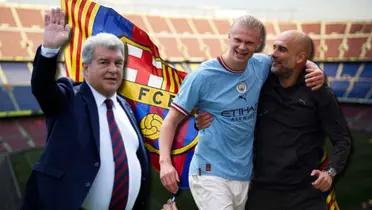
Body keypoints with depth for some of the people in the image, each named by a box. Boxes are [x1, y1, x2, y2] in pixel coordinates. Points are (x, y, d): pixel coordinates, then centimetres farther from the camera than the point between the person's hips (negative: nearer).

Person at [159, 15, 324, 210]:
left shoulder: (262, 66, 2)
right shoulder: (203, 76, -12)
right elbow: (171, 120, -9)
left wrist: (315, 69, -1)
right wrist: (165, 161, -23)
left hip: (244, 176, 6)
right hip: (210, 173, -5)